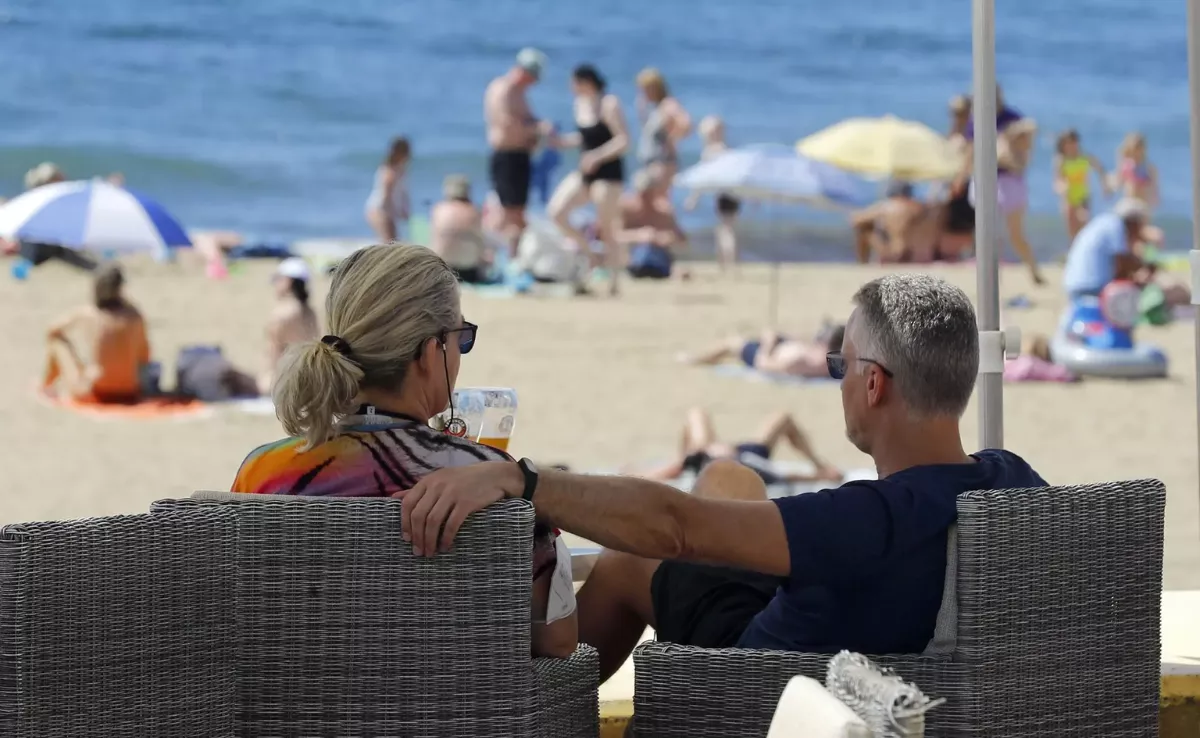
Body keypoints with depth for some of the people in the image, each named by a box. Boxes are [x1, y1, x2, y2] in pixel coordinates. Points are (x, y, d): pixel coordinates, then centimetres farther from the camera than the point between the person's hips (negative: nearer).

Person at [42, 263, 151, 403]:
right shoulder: (134, 315, -9)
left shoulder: (84, 315, -11)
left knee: (57, 340, 18)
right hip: (130, 395, 1)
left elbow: (51, 332, 8)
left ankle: (48, 385, 39)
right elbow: (145, 358, 2)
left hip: (94, 395, -1)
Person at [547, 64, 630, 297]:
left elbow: (624, 140, -17)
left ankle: (613, 283, 6)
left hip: (608, 172, -8)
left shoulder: (609, 105, -14)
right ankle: (587, 250, 12)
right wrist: (563, 140, 6)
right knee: (556, 211, -4)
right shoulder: (580, 103, 9)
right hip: (585, 172, 8)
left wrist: (597, 156, -23)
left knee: (606, 229, -3)